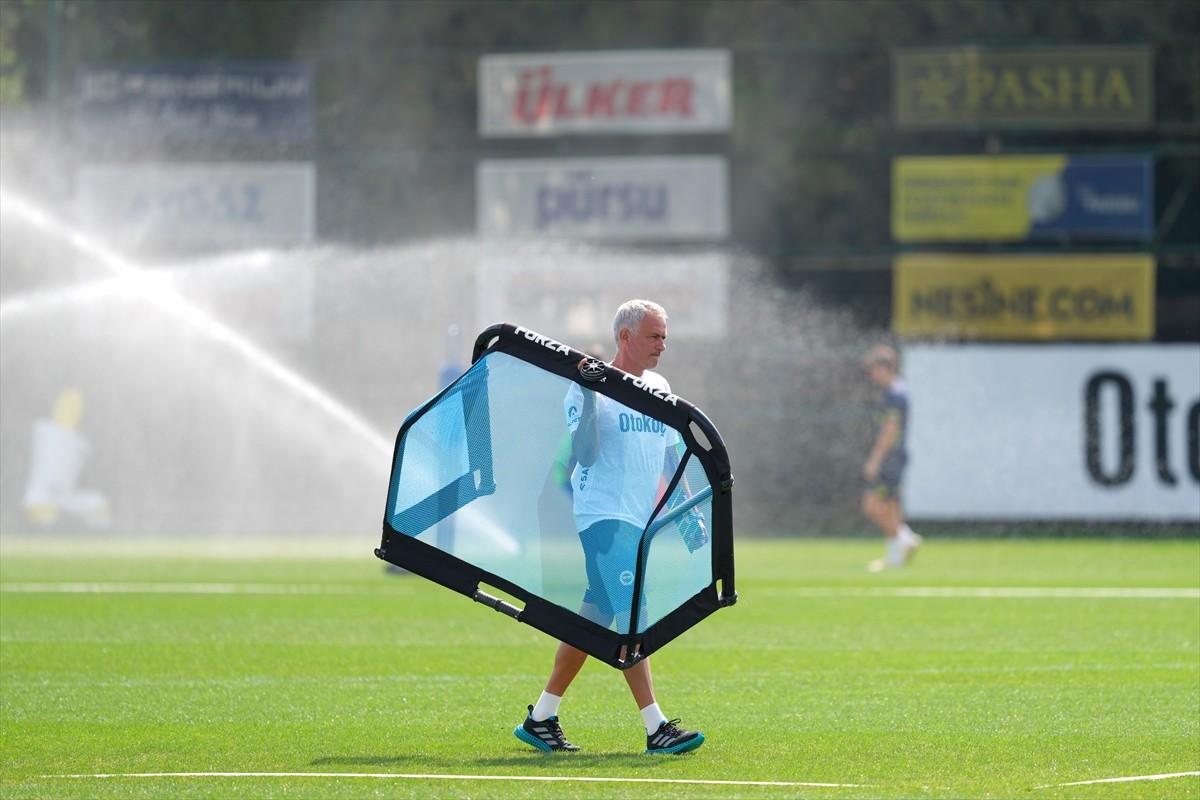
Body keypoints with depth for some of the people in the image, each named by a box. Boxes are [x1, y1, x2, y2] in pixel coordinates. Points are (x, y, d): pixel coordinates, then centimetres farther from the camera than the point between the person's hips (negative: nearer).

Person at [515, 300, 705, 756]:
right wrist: (588, 397, -26)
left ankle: (541, 719, 17)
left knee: (595, 617, 9)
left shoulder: (659, 388, 15)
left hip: (639, 520, 8)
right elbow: (583, 453, -17)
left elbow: (670, 456, 22)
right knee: (631, 615, -16)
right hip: (604, 517, -8)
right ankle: (656, 728, -21)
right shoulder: (592, 387, -8)